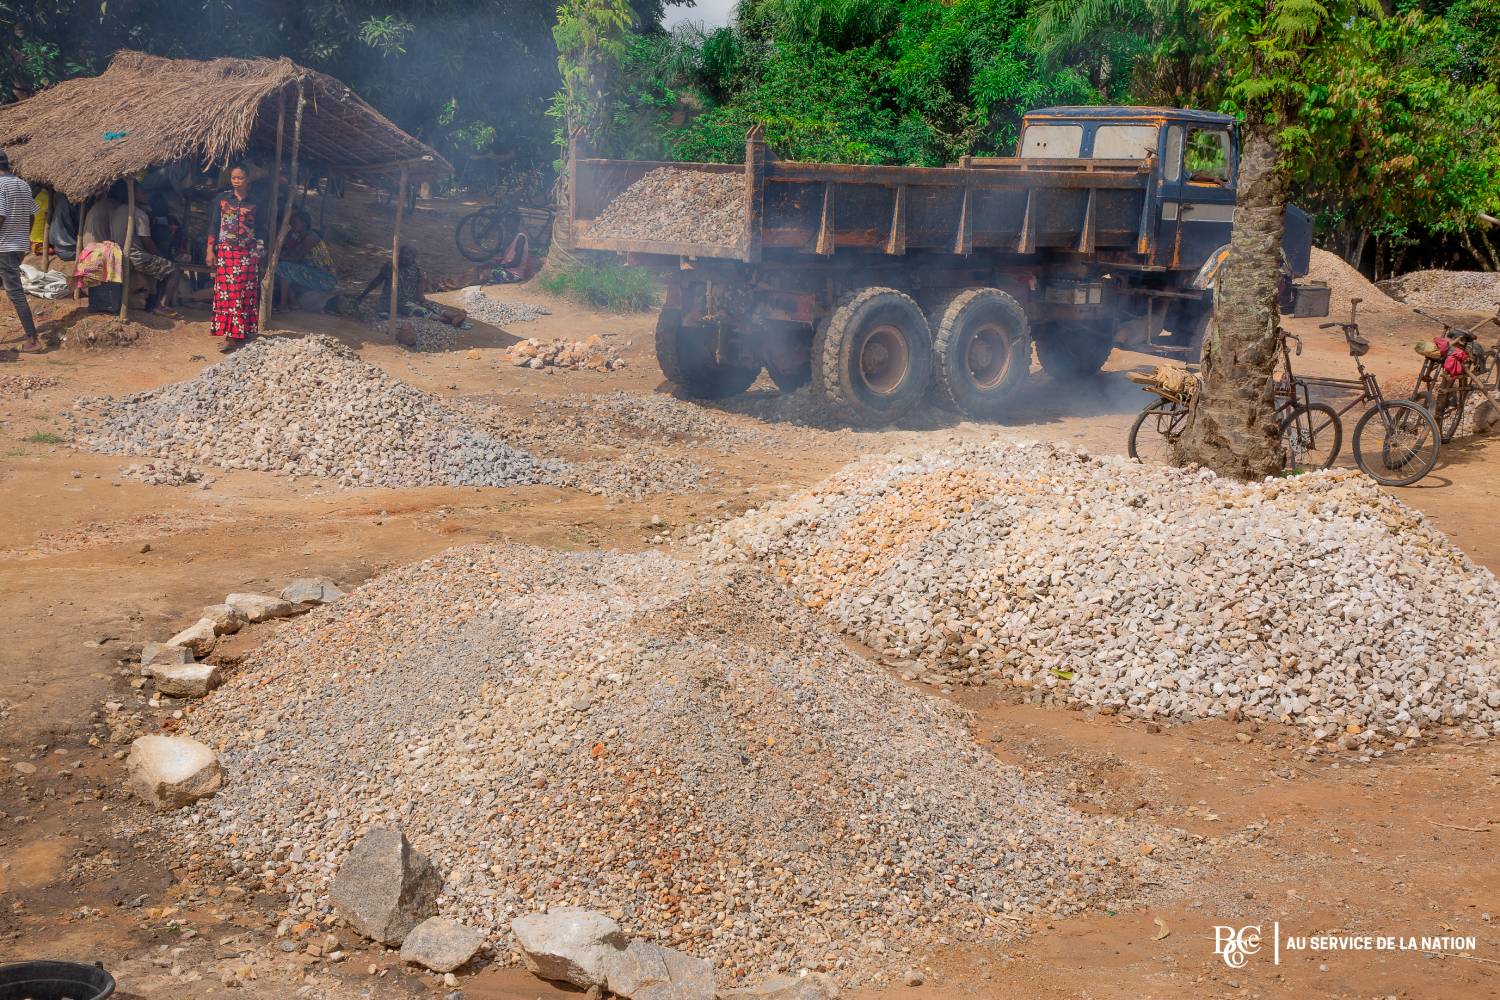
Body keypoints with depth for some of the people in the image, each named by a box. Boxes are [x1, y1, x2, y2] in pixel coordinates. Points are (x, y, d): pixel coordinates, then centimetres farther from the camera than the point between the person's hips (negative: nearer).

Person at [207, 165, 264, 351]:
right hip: (226, 251, -1)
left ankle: (240, 334, 3)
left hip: (247, 254, 1)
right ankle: (228, 333, -4)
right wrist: (210, 250, 0)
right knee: (226, 291, -5)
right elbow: (213, 225, 5)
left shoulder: (254, 203, 7)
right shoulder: (221, 198, 6)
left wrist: (259, 249, 0)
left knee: (245, 293, -2)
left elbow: (260, 229, 11)